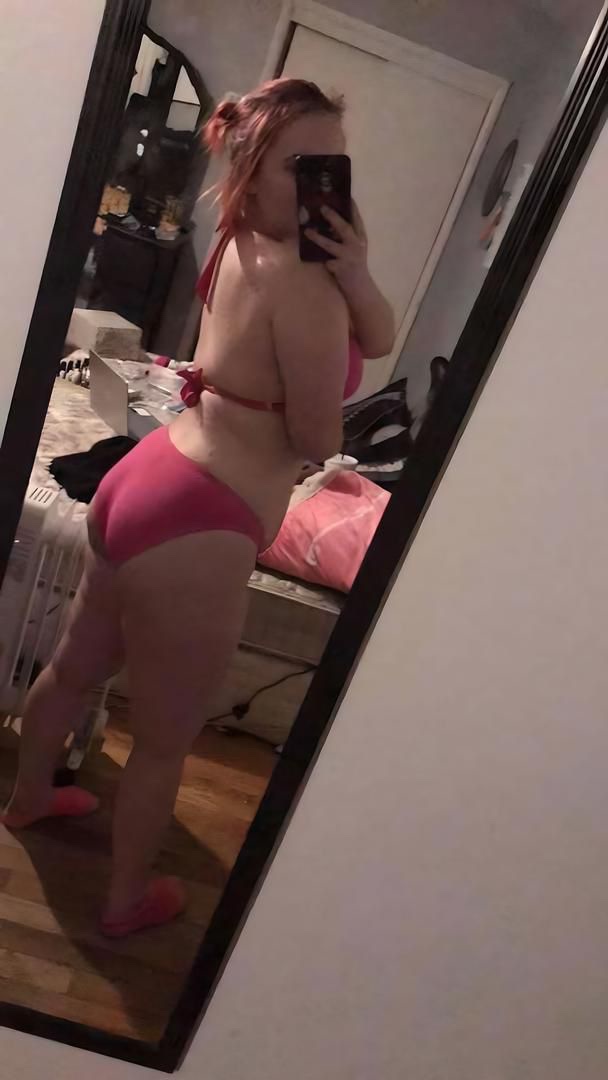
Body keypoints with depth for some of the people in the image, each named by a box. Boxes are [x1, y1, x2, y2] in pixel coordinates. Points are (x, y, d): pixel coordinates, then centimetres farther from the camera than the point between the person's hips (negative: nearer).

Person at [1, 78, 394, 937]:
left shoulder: (244, 244, 9)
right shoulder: (299, 280, -20)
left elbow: (379, 340, 9)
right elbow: (319, 439, -12)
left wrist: (355, 275, -12)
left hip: (147, 483, 10)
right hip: (196, 528, -10)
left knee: (78, 665, 29)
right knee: (164, 742, 13)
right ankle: (128, 899, 39)